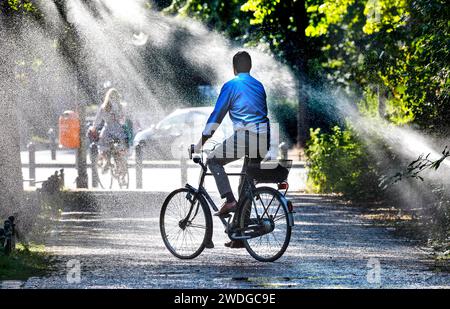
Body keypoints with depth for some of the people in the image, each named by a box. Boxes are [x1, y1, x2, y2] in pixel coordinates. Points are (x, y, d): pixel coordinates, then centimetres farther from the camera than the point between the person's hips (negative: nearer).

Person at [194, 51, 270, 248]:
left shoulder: (231, 86, 1)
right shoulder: (259, 86, 20)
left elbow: (216, 115, -1)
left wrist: (201, 143, 5)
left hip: (244, 136, -6)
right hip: (263, 139, 6)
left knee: (214, 160, 16)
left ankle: (229, 200, -5)